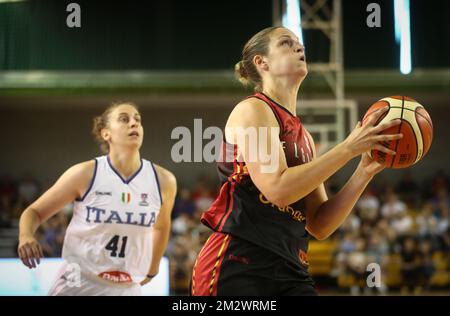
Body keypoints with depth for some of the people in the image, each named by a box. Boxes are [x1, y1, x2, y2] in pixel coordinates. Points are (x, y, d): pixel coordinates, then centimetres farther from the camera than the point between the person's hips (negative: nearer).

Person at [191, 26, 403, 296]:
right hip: (238, 269, -7)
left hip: (289, 273, 7)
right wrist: (349, 148, -13)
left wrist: (365, 172, 2)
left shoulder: (304, 137, 18)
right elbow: (278, 188, -17)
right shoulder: (252, 109, -2)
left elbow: (320, 226, 13)